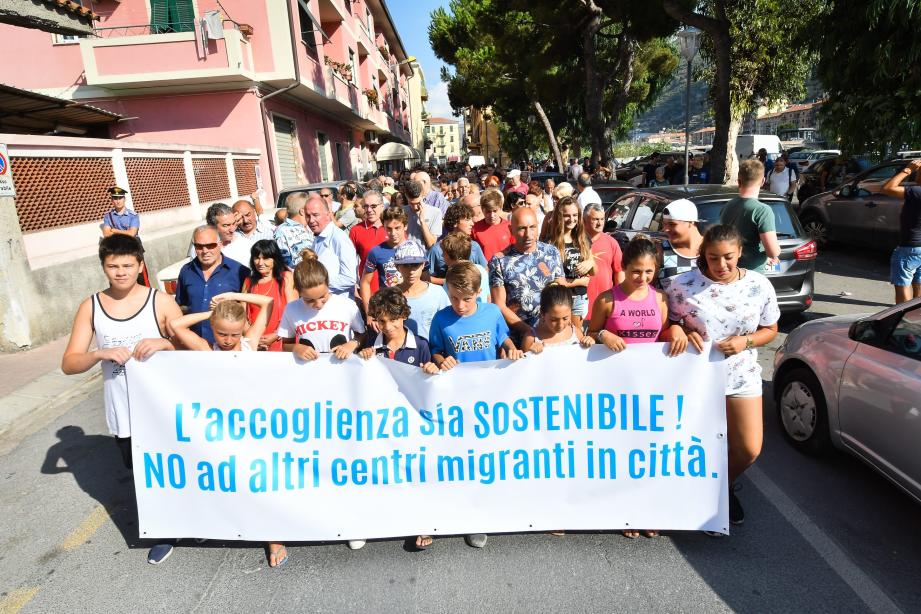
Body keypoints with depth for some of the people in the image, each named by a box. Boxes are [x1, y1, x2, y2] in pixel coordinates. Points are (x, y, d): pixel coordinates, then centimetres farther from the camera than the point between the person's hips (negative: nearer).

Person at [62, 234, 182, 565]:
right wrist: (100, 353, -22)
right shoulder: (90, 307, -2)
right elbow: (68, 364, -3)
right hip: (123, 413, 3)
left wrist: (164, 342, -29)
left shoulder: (161, 302, -9)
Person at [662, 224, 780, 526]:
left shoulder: (759, 286, -5)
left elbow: (770, 330, 6)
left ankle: (723, 487, 36)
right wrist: (677, 329, -22)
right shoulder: (683, 285, -12)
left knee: (749, 449, 3)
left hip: (741, 376, 2)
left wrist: (745, 341, -13)